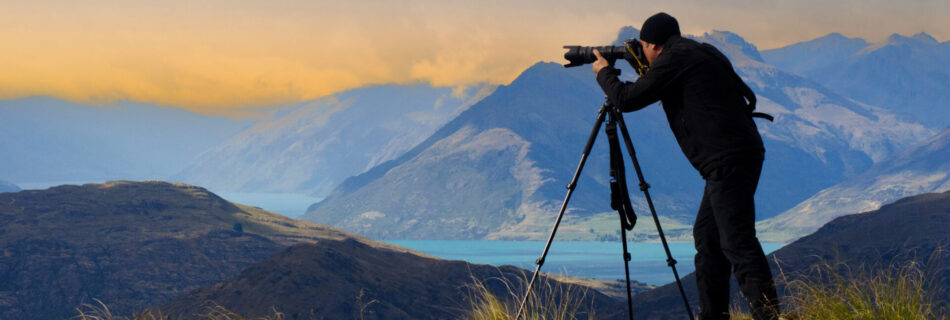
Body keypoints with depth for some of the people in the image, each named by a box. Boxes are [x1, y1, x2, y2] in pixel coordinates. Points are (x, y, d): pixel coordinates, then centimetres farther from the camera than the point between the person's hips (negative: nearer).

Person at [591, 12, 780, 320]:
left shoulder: (674, 58, -6)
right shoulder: (701, 53, 21)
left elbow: (628, 99, -7)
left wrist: (604, 73, 11)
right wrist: (645, 74, 30)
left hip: (728, 160, -10)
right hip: (738, 156, 10)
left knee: (737, 241, -12)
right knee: (707, 236, 14)